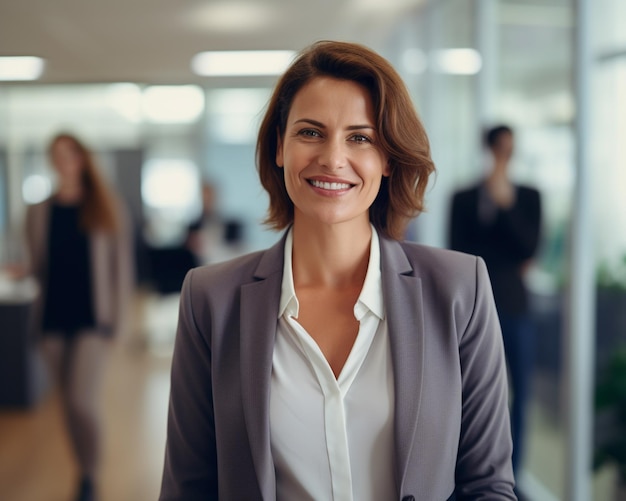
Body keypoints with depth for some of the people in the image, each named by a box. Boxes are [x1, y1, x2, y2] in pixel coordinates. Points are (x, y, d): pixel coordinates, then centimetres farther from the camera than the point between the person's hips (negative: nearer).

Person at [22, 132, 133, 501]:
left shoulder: (107, 209, 0)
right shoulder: (40, 212, 7)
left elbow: (122, 265, 0)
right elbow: (38, 266, 13)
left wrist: (118, 316, -4)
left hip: (93, 318, -3)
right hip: (54, 319, 3)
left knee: (83, 400, -14)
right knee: (70, 403, 10)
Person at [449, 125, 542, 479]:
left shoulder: (528, 197, 9)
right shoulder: (464, 198, 6)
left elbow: (530, 247, -3)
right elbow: (459, 254, 1)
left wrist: (506, 204, -10)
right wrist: (508, 262, -3)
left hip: (515, 305, 2)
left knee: (520, 392, 1)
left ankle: (513, 474, 10)